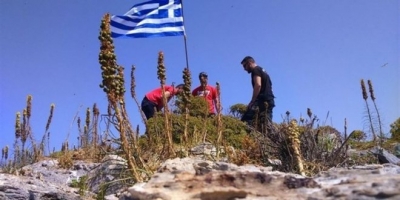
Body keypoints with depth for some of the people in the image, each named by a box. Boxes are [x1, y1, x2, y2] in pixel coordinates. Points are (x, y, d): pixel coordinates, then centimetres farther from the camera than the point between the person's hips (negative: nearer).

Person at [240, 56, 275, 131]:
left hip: (262, 100, -10)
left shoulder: (255, 70, -1)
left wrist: (252, 101, -19)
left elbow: (258, 85, -17)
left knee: (245, 121, -15)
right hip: (269, 100, 10)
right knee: (267, 126, 2)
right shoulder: (263, 71, 28)